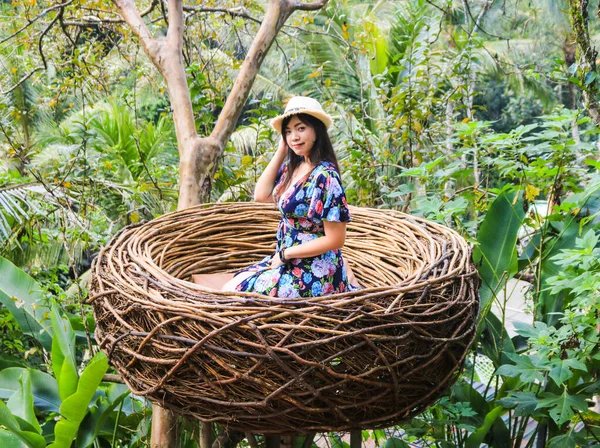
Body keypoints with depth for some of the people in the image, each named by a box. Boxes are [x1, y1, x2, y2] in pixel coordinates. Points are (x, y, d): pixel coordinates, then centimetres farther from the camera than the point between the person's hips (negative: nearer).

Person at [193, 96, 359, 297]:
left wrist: (284, 254, -12)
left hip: (313, 274, -8)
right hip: (288, 261, 8)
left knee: (231, 291, -7)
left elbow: (335, 240, -20)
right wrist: (281, 151, -2)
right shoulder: (292, 167, 4)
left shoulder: (325, 176, -20)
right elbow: (261, 195, -1)